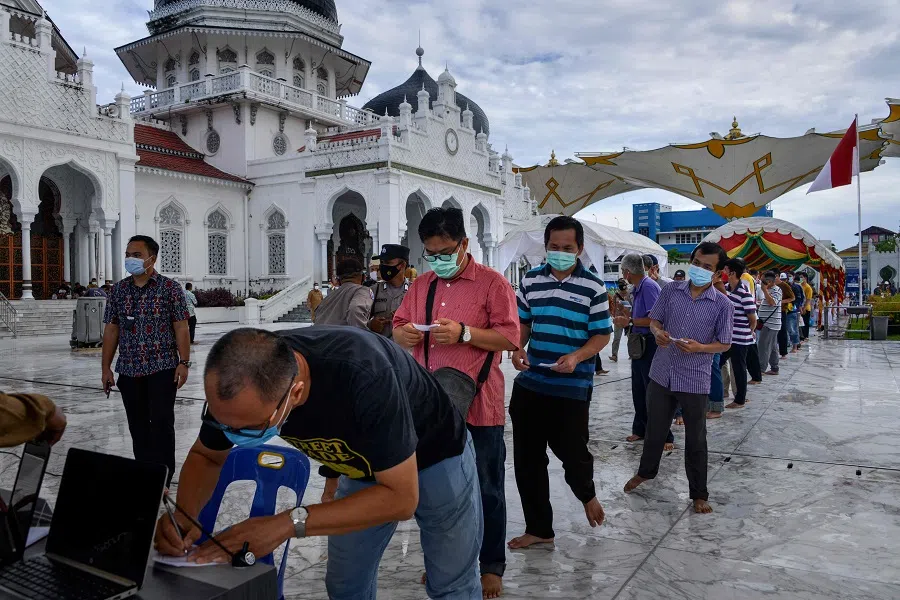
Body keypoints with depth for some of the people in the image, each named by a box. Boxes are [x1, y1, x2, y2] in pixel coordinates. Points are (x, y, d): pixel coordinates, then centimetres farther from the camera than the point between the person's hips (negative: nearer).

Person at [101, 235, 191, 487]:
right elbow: (111, 330, 10)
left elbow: (181, 328, -5)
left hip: (162, 369, -4)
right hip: (129, 371, 4)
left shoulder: (170, 288, -3)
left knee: (162, 424, -3)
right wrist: (106, 367, 7)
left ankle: (162, 480, 6)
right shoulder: (118, 290, 9)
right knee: (137, 426, 11)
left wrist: (183, 362, -11)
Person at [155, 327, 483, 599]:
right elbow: (205, 456, -6)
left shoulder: (363, 375, -44)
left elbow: (401, 497, -35)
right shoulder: (237, 385, -26)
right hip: (364, 465, 4)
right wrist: (183, 516, -27)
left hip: (437, 454, -4)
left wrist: (290, 523, -40)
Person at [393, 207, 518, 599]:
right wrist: (403, 334, -7)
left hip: (478, 406, -5)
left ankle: (492, 566, 23)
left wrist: (463, 333, -22)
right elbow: (398, 326, 17)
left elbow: (509, 336, -10)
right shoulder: (421, 285, 12)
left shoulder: (492, 283, -5)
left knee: (486, 489, 7)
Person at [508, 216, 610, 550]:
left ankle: (588, 495, 42)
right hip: (530, 384, 4)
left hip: (573, 388, -4)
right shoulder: (531, 280, 5)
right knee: (527, 459, 7)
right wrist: (517, 349, -6)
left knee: (572, 452, 6)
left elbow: (602, 335, -4)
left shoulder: (592, 287, -6)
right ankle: (539, 529, 24)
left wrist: (576, 357, -22)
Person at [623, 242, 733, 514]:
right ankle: (646, 471, 44)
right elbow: (654, 320, 8)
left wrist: (699, 347, -21)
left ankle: (699, 494, 25)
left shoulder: (723, 305, -8)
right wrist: (658, 332, -15)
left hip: (695, 381, -3)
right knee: (654, 429, 20)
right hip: (661, 374, 3)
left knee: (695, 440, 10)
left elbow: (724, 343, -2)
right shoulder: (670, 291, -1)